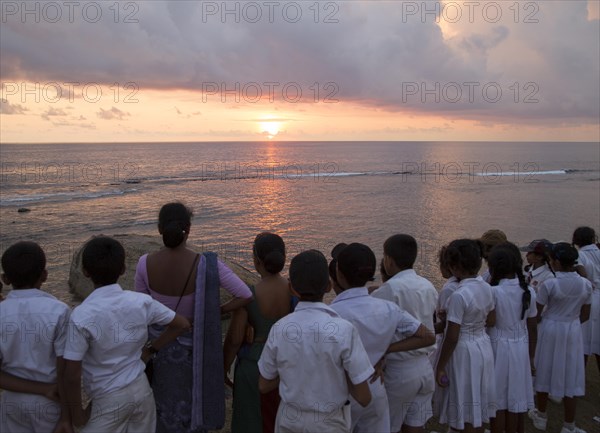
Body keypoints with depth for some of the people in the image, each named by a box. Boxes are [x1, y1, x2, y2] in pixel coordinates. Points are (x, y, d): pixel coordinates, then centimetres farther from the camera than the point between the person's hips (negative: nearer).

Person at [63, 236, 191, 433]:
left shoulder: (82, 316, -22)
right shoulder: (141, 302, -10)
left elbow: (72, 375, -19)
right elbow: (182, 324, 1)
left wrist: (77, 413, -3)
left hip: (108, 400, -4)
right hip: (141, 389, 4)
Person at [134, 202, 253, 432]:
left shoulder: (145, 263, -20)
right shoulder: (206, 264, -26)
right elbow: (245, 295, -23)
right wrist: (215, 313, -10)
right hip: (192, 345, -2)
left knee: (163, 403, 27)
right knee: (192, 401, 23)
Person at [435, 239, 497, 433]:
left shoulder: (459, 295, -25)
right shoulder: (487, 287, -3)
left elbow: (452, 338, -21)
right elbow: (491, 321, 11)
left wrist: (440, 366, -11)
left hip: (464, 351, -7)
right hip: (483, 346, 8)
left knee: (466, 411, 10)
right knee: (478, 406, 23)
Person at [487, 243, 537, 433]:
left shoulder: (493, 292, -19)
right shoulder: (529, 292, -4)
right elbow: (533, 328, 4)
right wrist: (531, 356, 14)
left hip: (498, 347, -4)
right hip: (521, 348, 4)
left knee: (499, 401, 10)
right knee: (517, 399, 18)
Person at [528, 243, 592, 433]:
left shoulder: (549, 284, -18)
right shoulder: (586, 284, -5)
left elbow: (536, 314, -12)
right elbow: (584, 316, 4)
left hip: (550, 330, -2)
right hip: (573, 332, 3)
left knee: (546, 372, 14)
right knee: (570, 376, 11)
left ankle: (541, 416, 31)